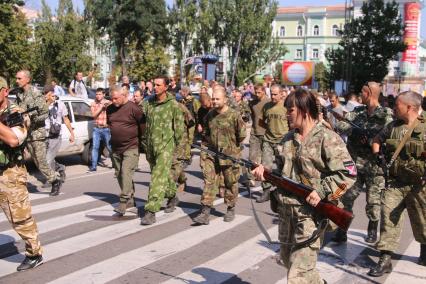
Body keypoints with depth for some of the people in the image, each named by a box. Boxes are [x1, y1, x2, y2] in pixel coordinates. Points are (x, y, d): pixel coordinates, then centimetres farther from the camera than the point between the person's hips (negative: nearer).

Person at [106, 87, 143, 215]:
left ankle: (123, 203, -16)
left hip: (131, 147, -7)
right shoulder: (110, 109, 8)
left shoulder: (133, 108, -12)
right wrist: (115, 135, 14)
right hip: (115, 148, 7)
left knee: (126, 173, -16)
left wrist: (140, 139, -2)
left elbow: (143, 126, -9)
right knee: (119, 175, 10)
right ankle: (131, 201, 21)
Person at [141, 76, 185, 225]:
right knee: (164, 175, 19)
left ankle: (151, 211, -14)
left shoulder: (173, 104, -6)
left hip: (166, 146, -6)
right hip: (151, 146, 6)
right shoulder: (148, 103, 8)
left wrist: (177, 144, -2)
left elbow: (179, 126, -4)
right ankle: (172, 197, 42)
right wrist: (146, 143, 9)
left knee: (159, 177, -12)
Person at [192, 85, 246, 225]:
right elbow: (205, 132, 22)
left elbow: (242, 134, -6)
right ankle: (205, 212, -5)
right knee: (209, 181, -4)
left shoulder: (234, 115, -12)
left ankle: (231, 209, 28)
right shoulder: (210, 115, 5)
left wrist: (232, 146, 2)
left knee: (231, 183, 10)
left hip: (229, 155, -4)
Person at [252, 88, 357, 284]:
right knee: (288, 258, 22)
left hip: (311, 212, -8)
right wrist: (265, 170, 0)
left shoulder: (327, 139, -11)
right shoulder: (289, 138, 12)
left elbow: (348, 173, -14)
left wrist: (322, 191, -21)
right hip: (285, 210, 8)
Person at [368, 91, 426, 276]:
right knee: (389, 219, -5)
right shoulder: (392, 126, 3)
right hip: (394, 183, 3)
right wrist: (376, 154, 2)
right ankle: (385, 260, 0)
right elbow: (377, 139, 20)